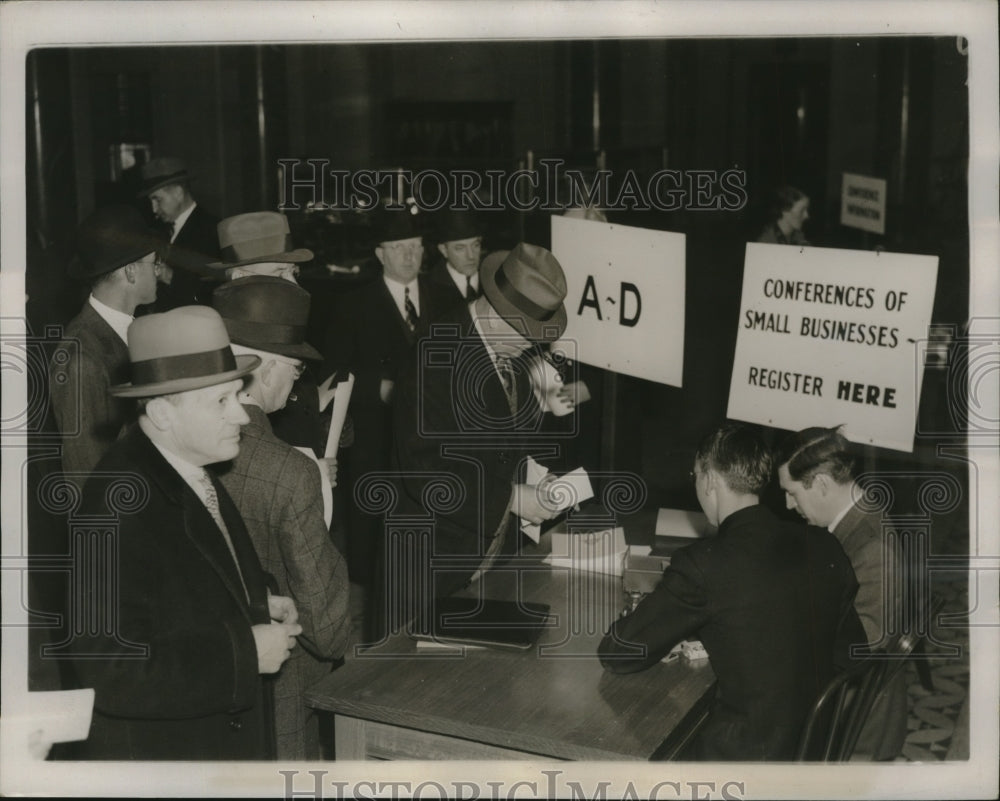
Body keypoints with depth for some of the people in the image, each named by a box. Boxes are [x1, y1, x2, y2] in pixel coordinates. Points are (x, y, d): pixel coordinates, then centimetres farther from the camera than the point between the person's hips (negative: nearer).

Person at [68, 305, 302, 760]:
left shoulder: (193, 472, 0)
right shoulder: (122, 505, -26)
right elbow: (111, 672, -29)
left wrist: (257, 601, 0)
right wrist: (246, 653, -24)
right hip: (160, 754, -8)